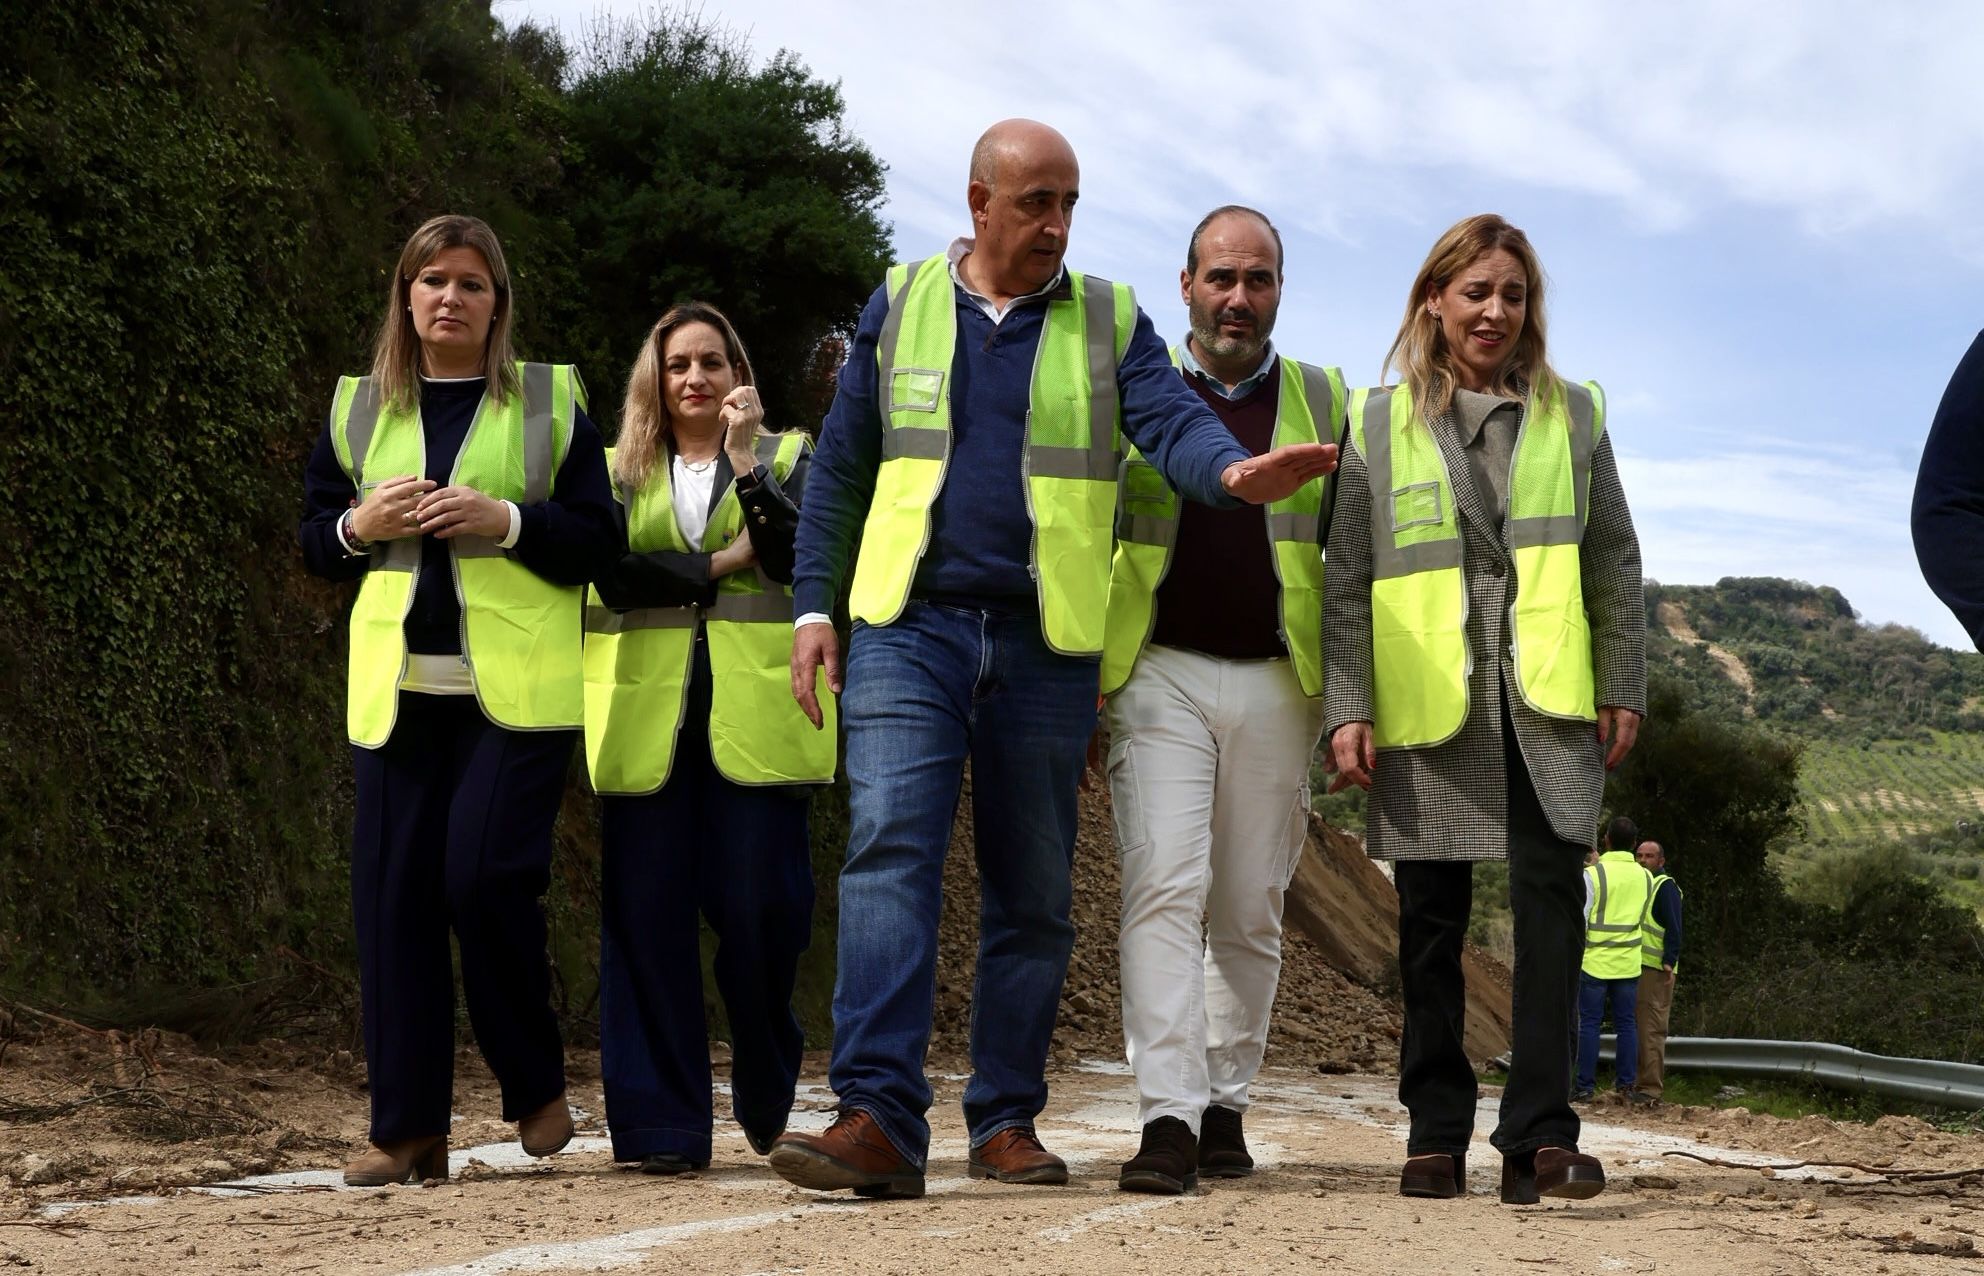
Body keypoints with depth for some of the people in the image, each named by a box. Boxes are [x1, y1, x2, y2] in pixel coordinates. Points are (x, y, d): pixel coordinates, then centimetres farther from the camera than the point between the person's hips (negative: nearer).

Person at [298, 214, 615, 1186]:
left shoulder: (550, 402, 6)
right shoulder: (358, 409, 14)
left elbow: (599, 539, 1)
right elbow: (312, 539, 17)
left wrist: (506, 520, -14)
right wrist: (359, 526, -4)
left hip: (517, 692, -3)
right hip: (397, 690, 4)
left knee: (485, 875, -14)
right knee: (394, 897, 0)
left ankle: (537, 1086, 9)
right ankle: (408, 1131, 6)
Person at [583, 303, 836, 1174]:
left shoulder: (784, 457, 14)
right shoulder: (620, 473, 17)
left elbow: (800, 559, -5)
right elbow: (611, 575, -1)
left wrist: (744, 457, -10)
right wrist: (720, 564, -8)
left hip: (753, 714, -1)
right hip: (648, 716, 2)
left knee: (760, 909, -7)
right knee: (648, 914, -4)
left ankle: (769, 1104, 15)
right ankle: (665, 1126, 0)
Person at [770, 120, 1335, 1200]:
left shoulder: (1107, 322, 8)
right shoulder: (900, 306, 9)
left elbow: (1172, 421, -8)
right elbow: (840, 468, 12)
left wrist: (1234, 472, -30)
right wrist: (812, 605, 4)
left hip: (1045, 645, 1)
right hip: (907, 628, -1)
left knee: (1031, 889, 6)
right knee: (889, 848, -16)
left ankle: (1006, 1120, 16)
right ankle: (879, 1119, -20)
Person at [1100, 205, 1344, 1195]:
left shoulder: (1324, 401, 12)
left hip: (1276, 683, 2)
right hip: (1159, 672, -1)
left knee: (1249, 912, 6)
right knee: (1165, 887, -14)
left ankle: (1225, 1104, 19)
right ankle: (1169, 1119, -17)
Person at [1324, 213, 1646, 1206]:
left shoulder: (1571, 415, 12)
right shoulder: (1378, 422, 7)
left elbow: (1614, 564, 13)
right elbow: (1346, 581, 4)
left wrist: (1622, 687, 7)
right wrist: (1346, 707, -3)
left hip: (1548, 706, 1)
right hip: (1427, 707, 0)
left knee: (1550, 898, -10)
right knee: (1432, 920, 3)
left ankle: (1538, 1135, -8)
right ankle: (1436, 1134, 13)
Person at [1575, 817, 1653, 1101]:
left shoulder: (1593, 874, -9)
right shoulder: (1645, 877, 6)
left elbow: (1580, 919, -9)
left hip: (1595, 960, -4)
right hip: (1629, 963, 4)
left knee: (1589, 1023, 0)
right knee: (1627, 1024, 8)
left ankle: (1585, 1086, 0)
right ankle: (1627, 1084, 7)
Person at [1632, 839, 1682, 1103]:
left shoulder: (1666, 887, -5)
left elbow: (1673, 928, -12)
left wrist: (1669, 962, -20)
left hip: (1655, 969, -9)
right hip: (1634, 966, 9)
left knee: (1651, 1029, -10)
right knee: (1636, 1028, 11)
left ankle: (1651, 1088, -10)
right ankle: (1641, 1082, 16)